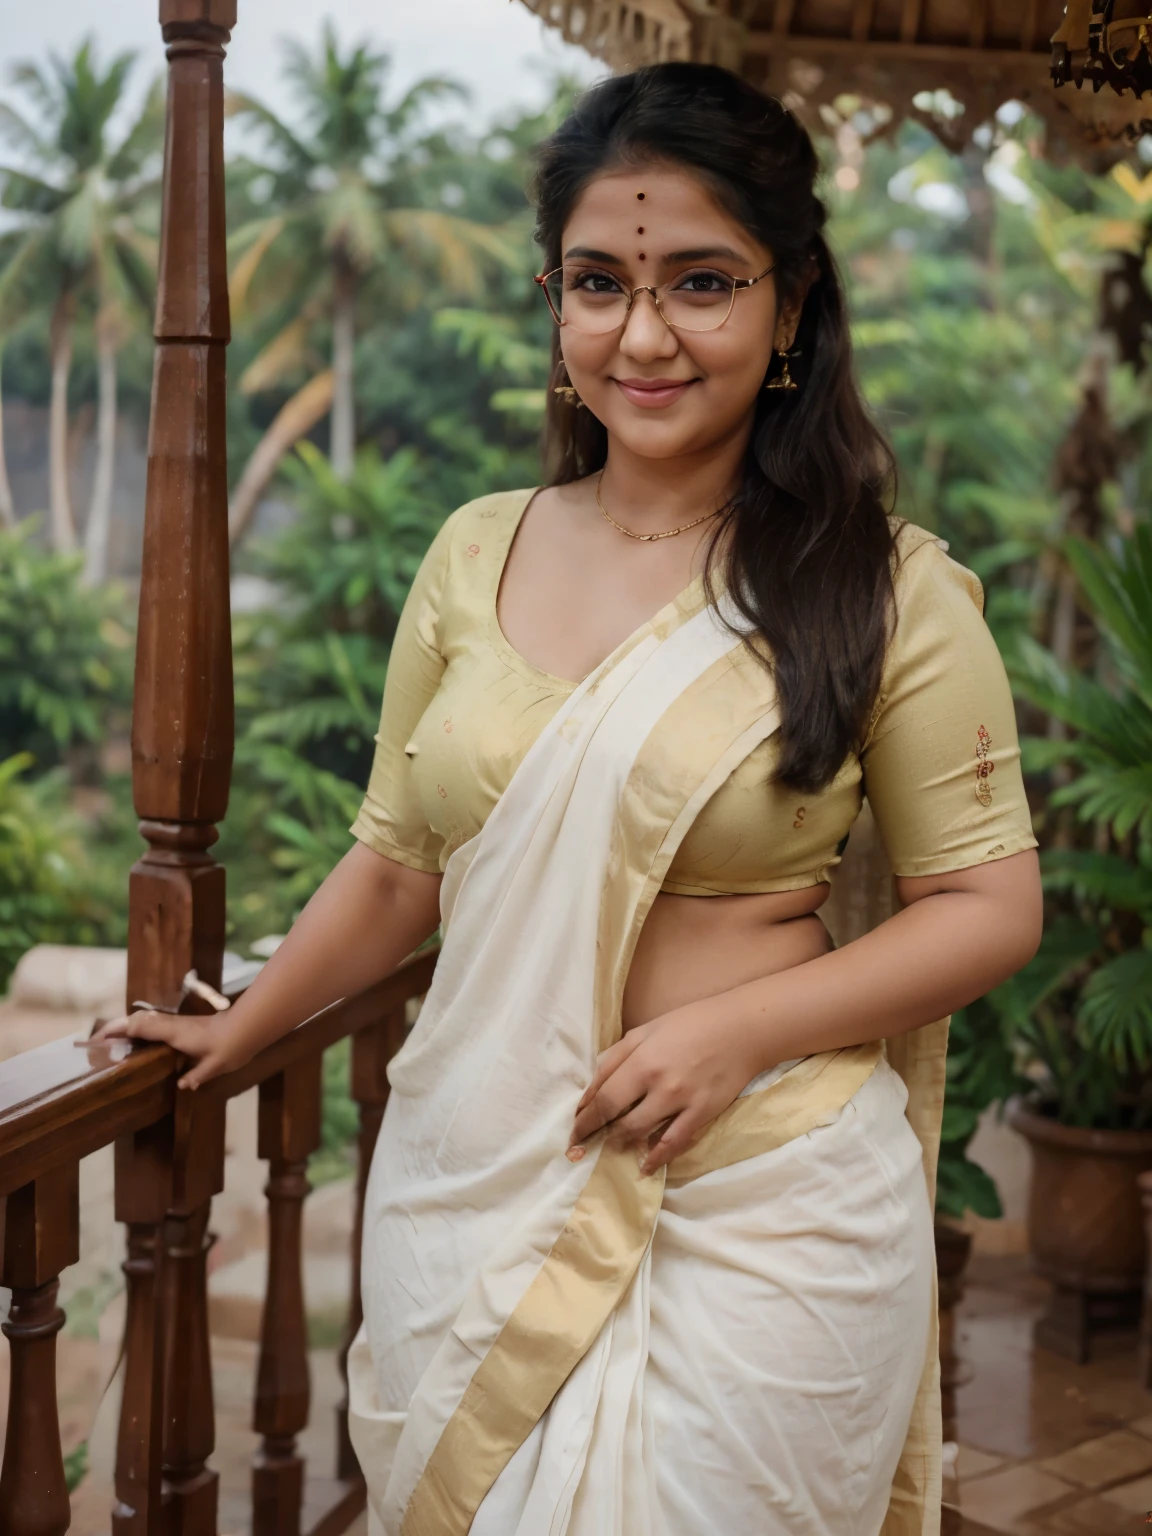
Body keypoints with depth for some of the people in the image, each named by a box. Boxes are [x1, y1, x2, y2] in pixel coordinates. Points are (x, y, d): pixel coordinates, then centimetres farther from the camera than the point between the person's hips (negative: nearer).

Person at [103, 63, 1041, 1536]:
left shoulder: (888, 589, -7)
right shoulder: (474, 556, 4)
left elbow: (989, 904, -5)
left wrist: (738, 1027, -16)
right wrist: (241, 1027, 22)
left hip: (757, 1206, -3)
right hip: (468, 1182, 4)